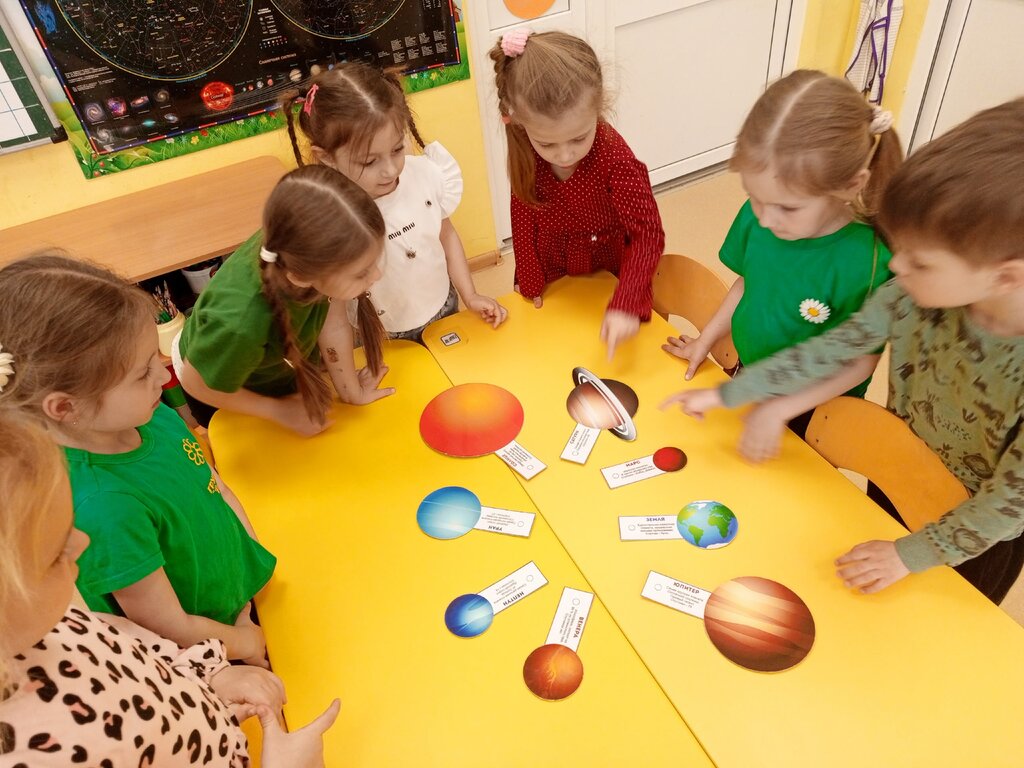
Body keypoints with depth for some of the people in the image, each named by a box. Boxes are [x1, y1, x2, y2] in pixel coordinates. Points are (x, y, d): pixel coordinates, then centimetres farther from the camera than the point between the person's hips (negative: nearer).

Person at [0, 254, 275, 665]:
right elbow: (172, 629, -24)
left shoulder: (156, 418, -14)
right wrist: (246, 643, -8)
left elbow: (218, 490, 3)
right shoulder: (105, 508, -36)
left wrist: (257, 562, -4)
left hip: (241, 602, 6)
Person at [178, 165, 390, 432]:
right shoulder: (240, 323, -48)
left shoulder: (316, 246, -38)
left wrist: (351, 390, -10)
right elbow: (197, 383, -26)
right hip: (219, 378, -3)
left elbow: (333, 321, -20)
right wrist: (280, 411, -14)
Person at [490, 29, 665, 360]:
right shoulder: (524, 150, -23)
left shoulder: (615, 159, -33)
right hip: (552, 278, 3)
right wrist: (529, 280, -4)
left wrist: (626, 304, -42)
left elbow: (648, 233, -31)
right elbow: (523, 214, -9)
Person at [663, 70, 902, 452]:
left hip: (813, 410, -4)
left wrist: (778, 409, -26)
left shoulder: (868, 262, -32)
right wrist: (705, 341, 1)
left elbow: (858, 362, -23)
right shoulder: (756, 216, -18)